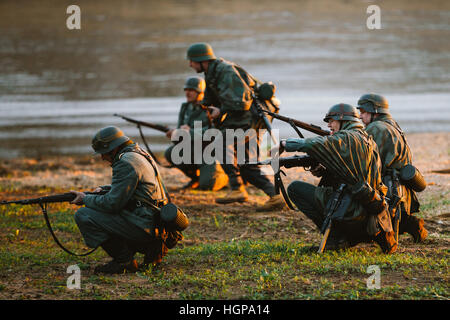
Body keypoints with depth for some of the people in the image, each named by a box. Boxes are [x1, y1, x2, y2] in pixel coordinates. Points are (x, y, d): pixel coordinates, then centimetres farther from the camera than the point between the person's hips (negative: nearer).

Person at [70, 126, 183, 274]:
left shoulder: (126, 163, -15)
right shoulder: (140, 155, 17)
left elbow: (112, 203, -17)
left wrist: (85, 199, -2)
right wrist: (104, 189, 14)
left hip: (144, 226, -10)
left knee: (83, 215, -11)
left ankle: (123, 261, -8)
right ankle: (151, 249, 14)